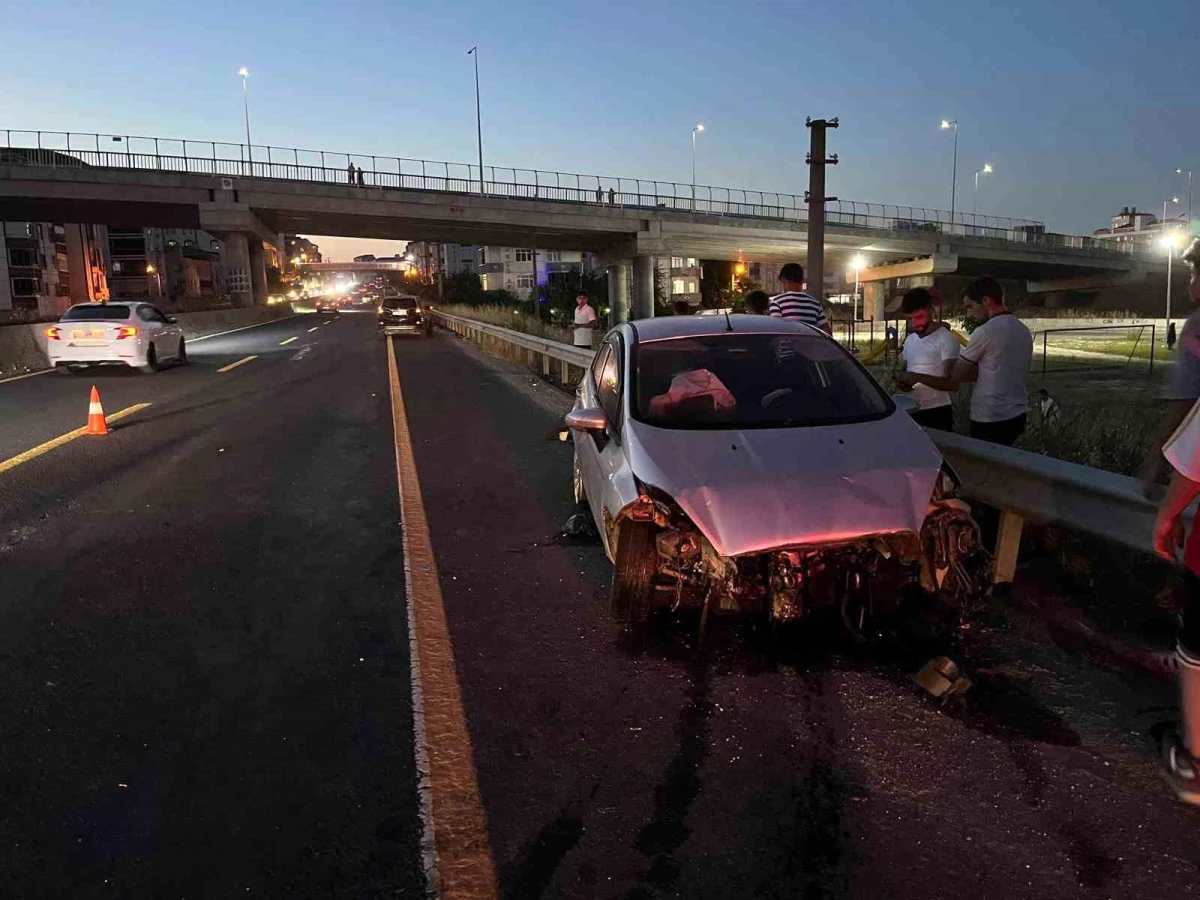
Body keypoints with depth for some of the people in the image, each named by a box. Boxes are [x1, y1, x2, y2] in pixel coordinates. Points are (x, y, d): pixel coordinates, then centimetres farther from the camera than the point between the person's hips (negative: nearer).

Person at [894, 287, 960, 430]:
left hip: (936, 414, -7)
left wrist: (918, 377, -26)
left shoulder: (946, 340, -11)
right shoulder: (909, 340, 13)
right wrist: (902, 381, 1)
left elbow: (952, 384, -18)